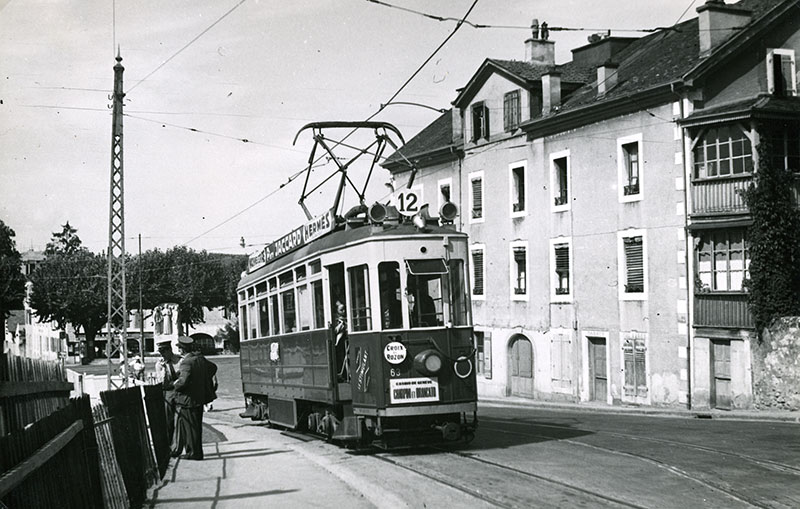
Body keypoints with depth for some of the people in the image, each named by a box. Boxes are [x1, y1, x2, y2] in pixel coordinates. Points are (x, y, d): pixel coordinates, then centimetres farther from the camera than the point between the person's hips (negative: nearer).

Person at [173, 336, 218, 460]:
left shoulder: (186, 362, -20)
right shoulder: (201, 358, 7)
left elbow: (183, 381, -29)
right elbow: (213, 367, 22)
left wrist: (176, 384, -9)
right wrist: (205, 380, 23)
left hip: (189, 399, -9)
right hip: (200, 397, 9)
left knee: (190, 426, 0)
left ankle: (194, 452, 5)